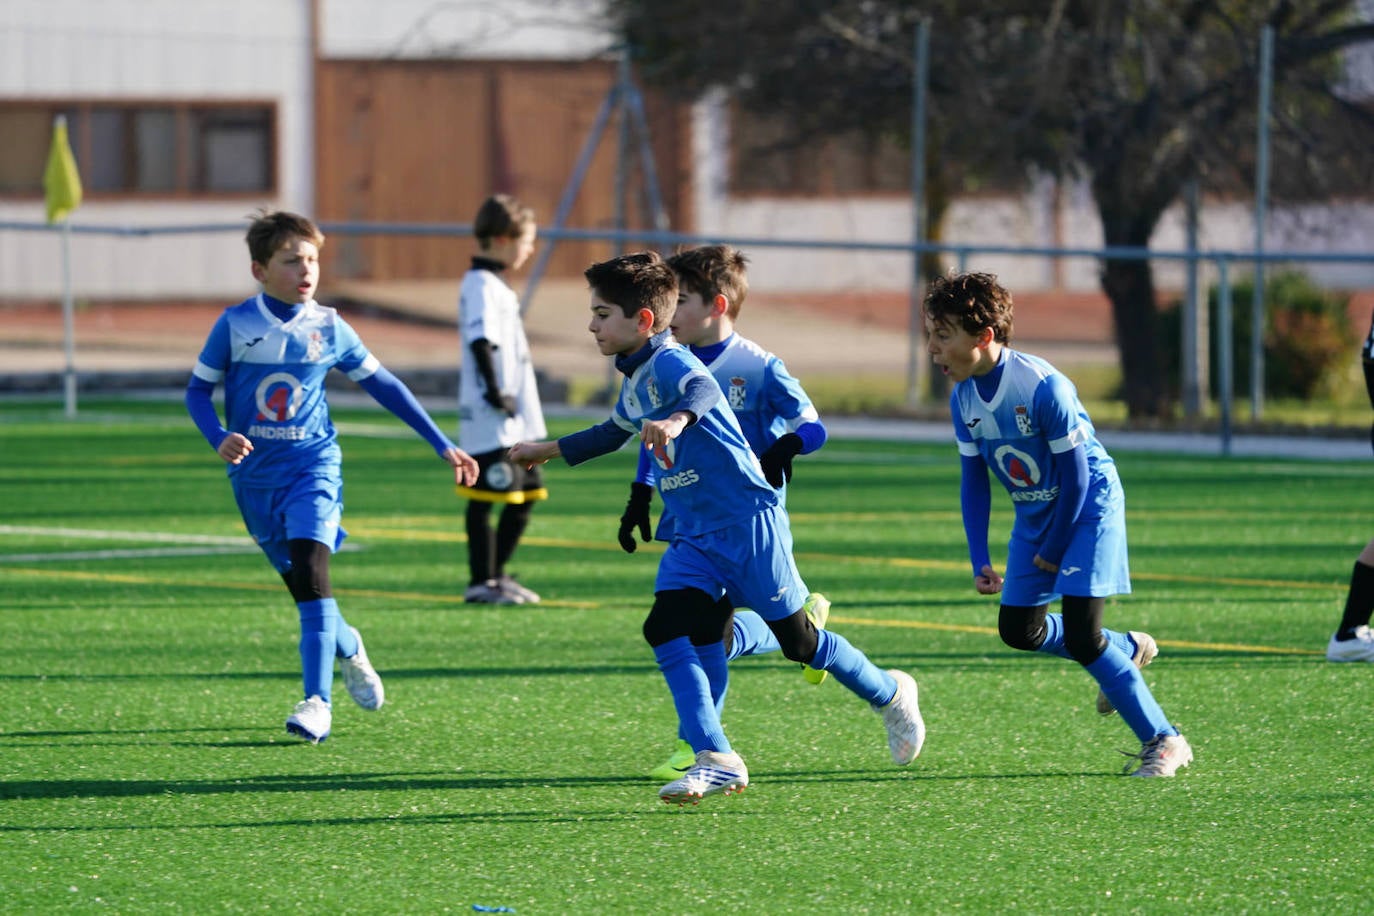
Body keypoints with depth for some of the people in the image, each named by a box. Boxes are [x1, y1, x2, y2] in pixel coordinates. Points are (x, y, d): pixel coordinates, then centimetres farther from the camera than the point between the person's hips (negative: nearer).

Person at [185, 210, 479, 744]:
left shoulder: (329, 330, -1)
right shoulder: (235, 326, -4)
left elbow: (383, 386, 10)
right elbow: (198, 389, 4)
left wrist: (443, 446, 11)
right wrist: (219, 438, -17)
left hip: (311, 465, -2)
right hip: (255, 475, 2)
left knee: (310, 570, -21)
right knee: (299, 584, 10)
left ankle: (316, 702, -24)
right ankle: (348, 649, 42)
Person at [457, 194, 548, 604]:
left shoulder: (496, 286, 18)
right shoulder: (480, 286, -13)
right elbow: (480, 342, -23)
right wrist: (495, 393, -24)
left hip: (516, 420, 10)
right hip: (490, 420, -10)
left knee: (526, 494, 14)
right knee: (485, 499, -5)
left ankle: (496, 574, 23)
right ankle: (481, 581, -1)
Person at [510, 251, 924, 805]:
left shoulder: (669, 363, -16)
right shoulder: (634, 380, 13)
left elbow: (702, 390, -41)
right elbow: (616, 431, 35)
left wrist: (677, 420, -63)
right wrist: (550, 451, 42)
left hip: (749, 522, -9)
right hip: (695, 538, 9)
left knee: (797, 639, 2)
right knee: (668, 630, -12)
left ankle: (891, 696, 27)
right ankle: (715, 759, -15)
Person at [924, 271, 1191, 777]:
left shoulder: (1042, 387, -29)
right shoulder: (964, 397, -7)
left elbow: (1075, 474, -22)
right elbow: (973, 481, 3)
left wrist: (1054, 550, -13)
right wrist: (979, 562, -4)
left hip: (1089, 506, -8)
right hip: (1034, 512, 8)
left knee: (1080, 636, -16)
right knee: (1018, 630, 8)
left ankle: (1163, 741, -4)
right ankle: (1128, 650, 31)